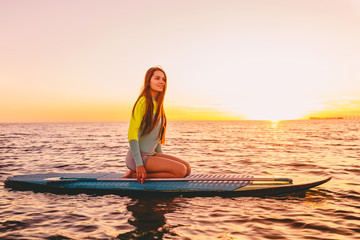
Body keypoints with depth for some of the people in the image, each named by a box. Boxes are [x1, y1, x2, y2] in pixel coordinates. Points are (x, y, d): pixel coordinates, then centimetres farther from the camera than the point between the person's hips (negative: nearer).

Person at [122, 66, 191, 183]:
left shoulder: (157, 104, 13)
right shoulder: (143, 102, -14)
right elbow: (132, 134, -20)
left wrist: (162, 158, 22)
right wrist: (139, 164, -24)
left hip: (151, 155, 9)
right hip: (138, 156, -9)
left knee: (188, 169, 0)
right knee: (181, 171, -18)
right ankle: (135, 174, -8)